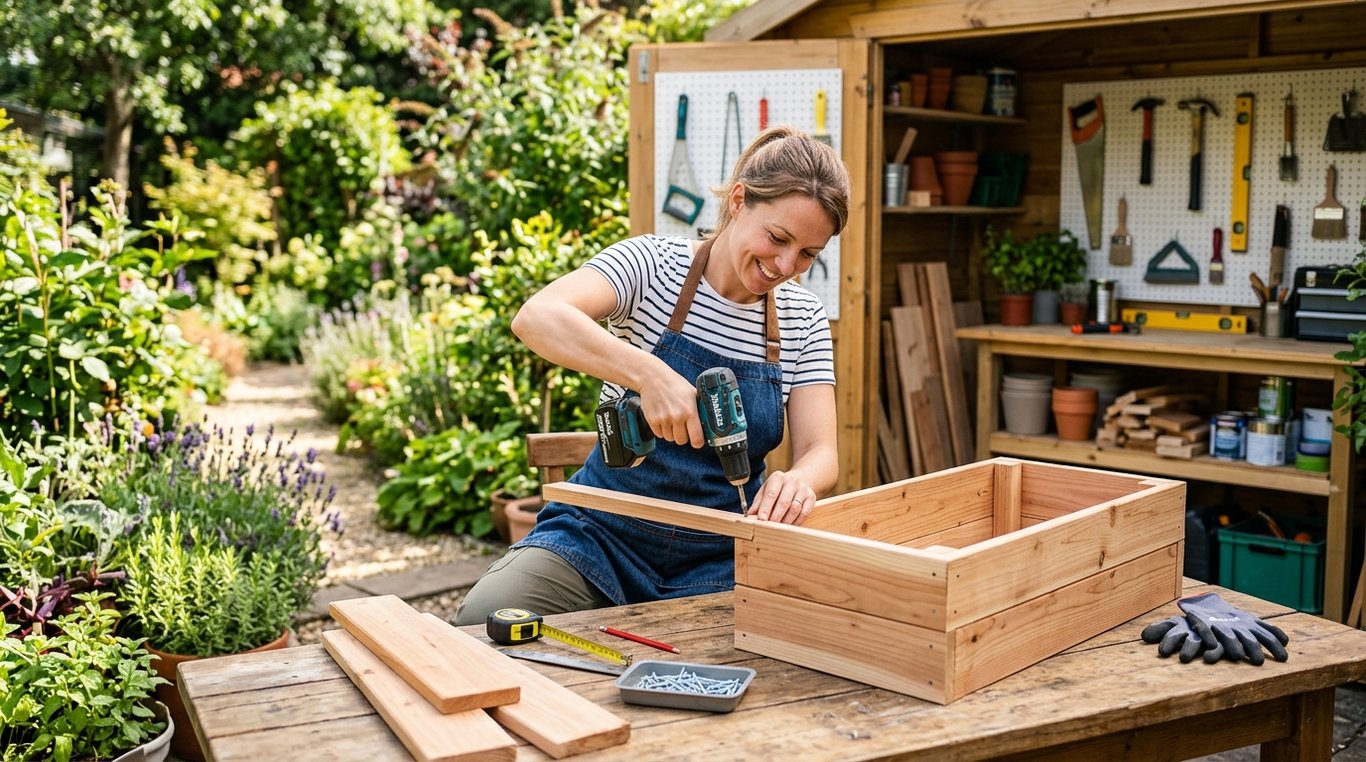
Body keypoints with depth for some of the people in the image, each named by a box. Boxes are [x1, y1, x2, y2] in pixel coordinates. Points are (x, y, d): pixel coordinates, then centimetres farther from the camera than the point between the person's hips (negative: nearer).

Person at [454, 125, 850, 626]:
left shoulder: (804, 322, 2)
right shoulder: (655, 264, -10)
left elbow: (820, 451, -5)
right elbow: (536, 317, -27)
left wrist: (799, 482, -29)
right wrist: (649, 375, -41)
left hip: (717, 560, 2)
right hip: (605, 533, -2)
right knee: (482, 621, -25)